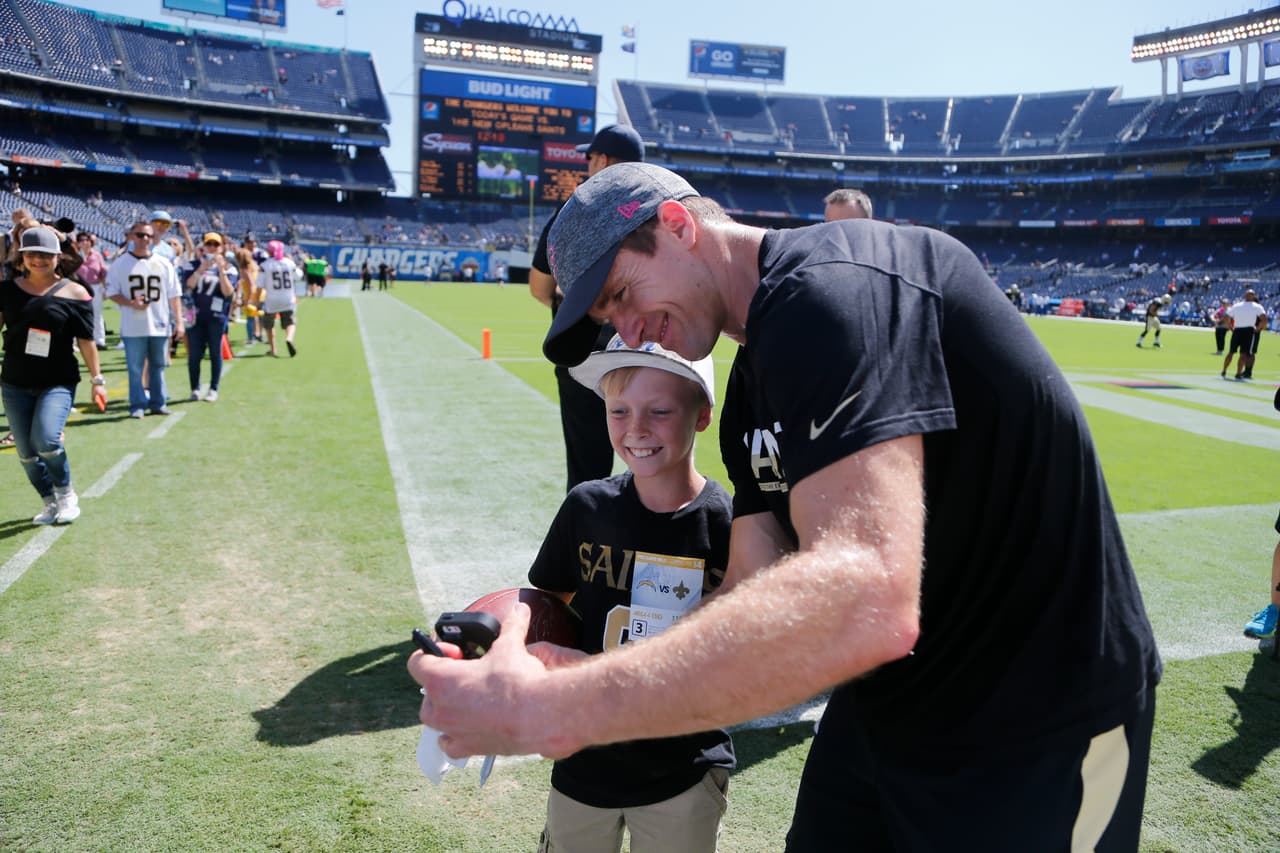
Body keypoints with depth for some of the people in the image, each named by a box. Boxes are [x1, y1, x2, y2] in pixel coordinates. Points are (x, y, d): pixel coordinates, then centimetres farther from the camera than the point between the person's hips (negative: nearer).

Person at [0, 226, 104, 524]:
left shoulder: (74, 293, -2)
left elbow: (85, 340, -1)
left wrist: (97, 379, -3)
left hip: (58, 381, -4)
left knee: (46, 440, -22)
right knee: (25, 451, 8)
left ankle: (66, 494, 3)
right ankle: (50, 503, 26)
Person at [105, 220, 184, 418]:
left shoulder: (163, 264, 7)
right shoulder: (120, 263, 2)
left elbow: (174, 295, 8)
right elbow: (111, 292, 2)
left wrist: (179, 321, 2)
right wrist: (130, 303, -16)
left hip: (159, 325, 2)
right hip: (133, 327, -2)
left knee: (157, 365, 9)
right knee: (135, 368, 2)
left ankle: (158, 402, 18)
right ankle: (137, 405, 10)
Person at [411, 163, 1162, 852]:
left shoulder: (829, 285, -24)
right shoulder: (753, 389, 6)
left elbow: (862, 601, -38)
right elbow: (760, 606, -1)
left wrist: (548, 711, -33)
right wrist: (553, 680, -12)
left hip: (1043, 735, -8)